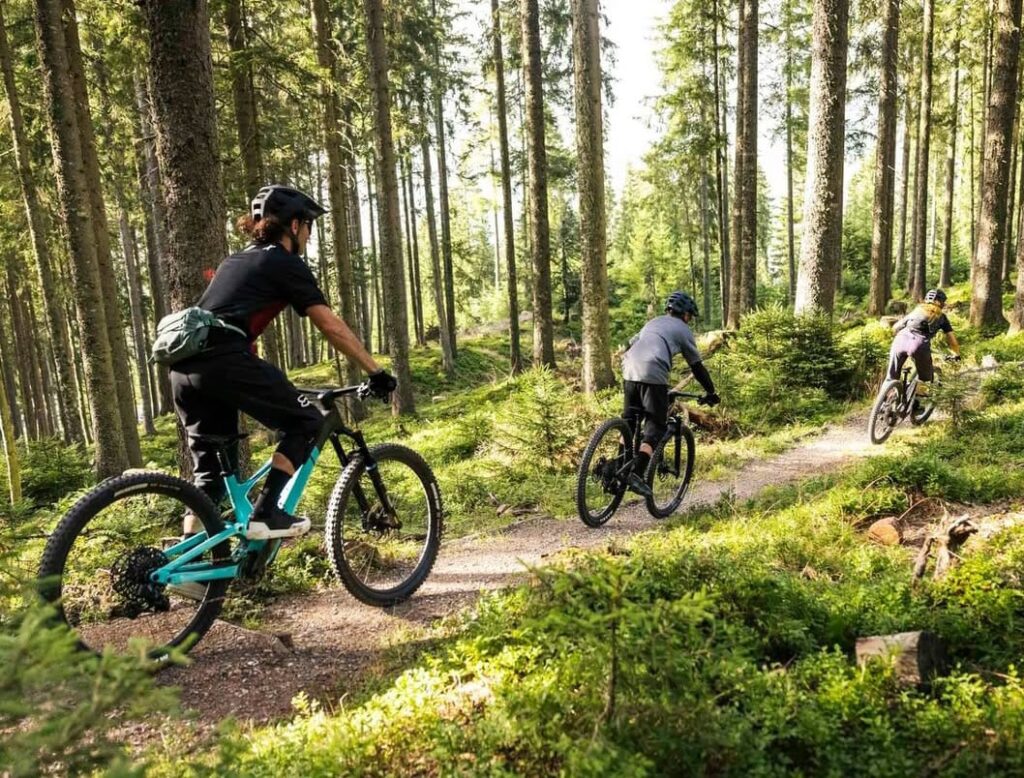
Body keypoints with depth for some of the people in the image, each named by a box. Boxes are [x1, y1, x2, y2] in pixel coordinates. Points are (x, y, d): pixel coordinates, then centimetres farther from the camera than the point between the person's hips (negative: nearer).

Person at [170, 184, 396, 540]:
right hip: (223, 361, -8)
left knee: (209, 467, 17)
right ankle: (265, 514, 1)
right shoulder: (286, 264, 7)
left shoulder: (234, 261, 31)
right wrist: (377, 372, 7)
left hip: (183, 366, 8)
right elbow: (332, 327, 2)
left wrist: (273, 388, 42)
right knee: (306, 421, 8)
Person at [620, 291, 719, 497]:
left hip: (629, 370, 6)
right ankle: (637, 473, -15)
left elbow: (630, 346, 32)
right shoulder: (683, 329, 16)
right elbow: (697, 366, 16)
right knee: (656, 427, 0)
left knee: (629, 420, 20)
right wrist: (711, 392, 25)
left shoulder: (653, 322, 32)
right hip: (653, 374, -6)